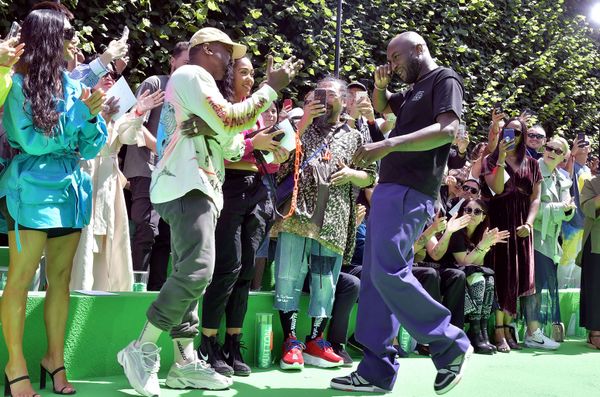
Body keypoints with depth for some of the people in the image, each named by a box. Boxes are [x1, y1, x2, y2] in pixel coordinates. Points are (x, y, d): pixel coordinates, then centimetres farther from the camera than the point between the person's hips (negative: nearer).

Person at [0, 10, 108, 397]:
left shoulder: (74, 86, 10)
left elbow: (90, 148, 9)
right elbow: (32, 141, -12)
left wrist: (93, 115, -9)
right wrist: (81, 112, -13)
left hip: (69, 188, 6)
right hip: (33, 187, -5)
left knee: (61, 277, 9)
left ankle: (55, 358, 19)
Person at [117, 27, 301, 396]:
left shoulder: (198, 84, 30)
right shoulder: (192, 74, -1)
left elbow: (228, 146, 26)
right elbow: (227, 122, -11)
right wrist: (271, 89, -3)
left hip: (201, 186, 11)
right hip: (188, 185, -11)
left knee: (192, 275, 6)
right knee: (196, 270, -21)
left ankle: (185, 363, 7)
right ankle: (142, 349, -12)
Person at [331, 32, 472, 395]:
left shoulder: (445, 79, -2)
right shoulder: (414, 91, 24)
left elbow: (447, 130, -19)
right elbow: (381, 106, 42)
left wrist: (388, 145, -27)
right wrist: (380, 85, 19)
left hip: (409, 192, -10)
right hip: (390, 189, 10)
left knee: (388, 272, -18)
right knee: (375, 277, 4)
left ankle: (451, 346, -2)